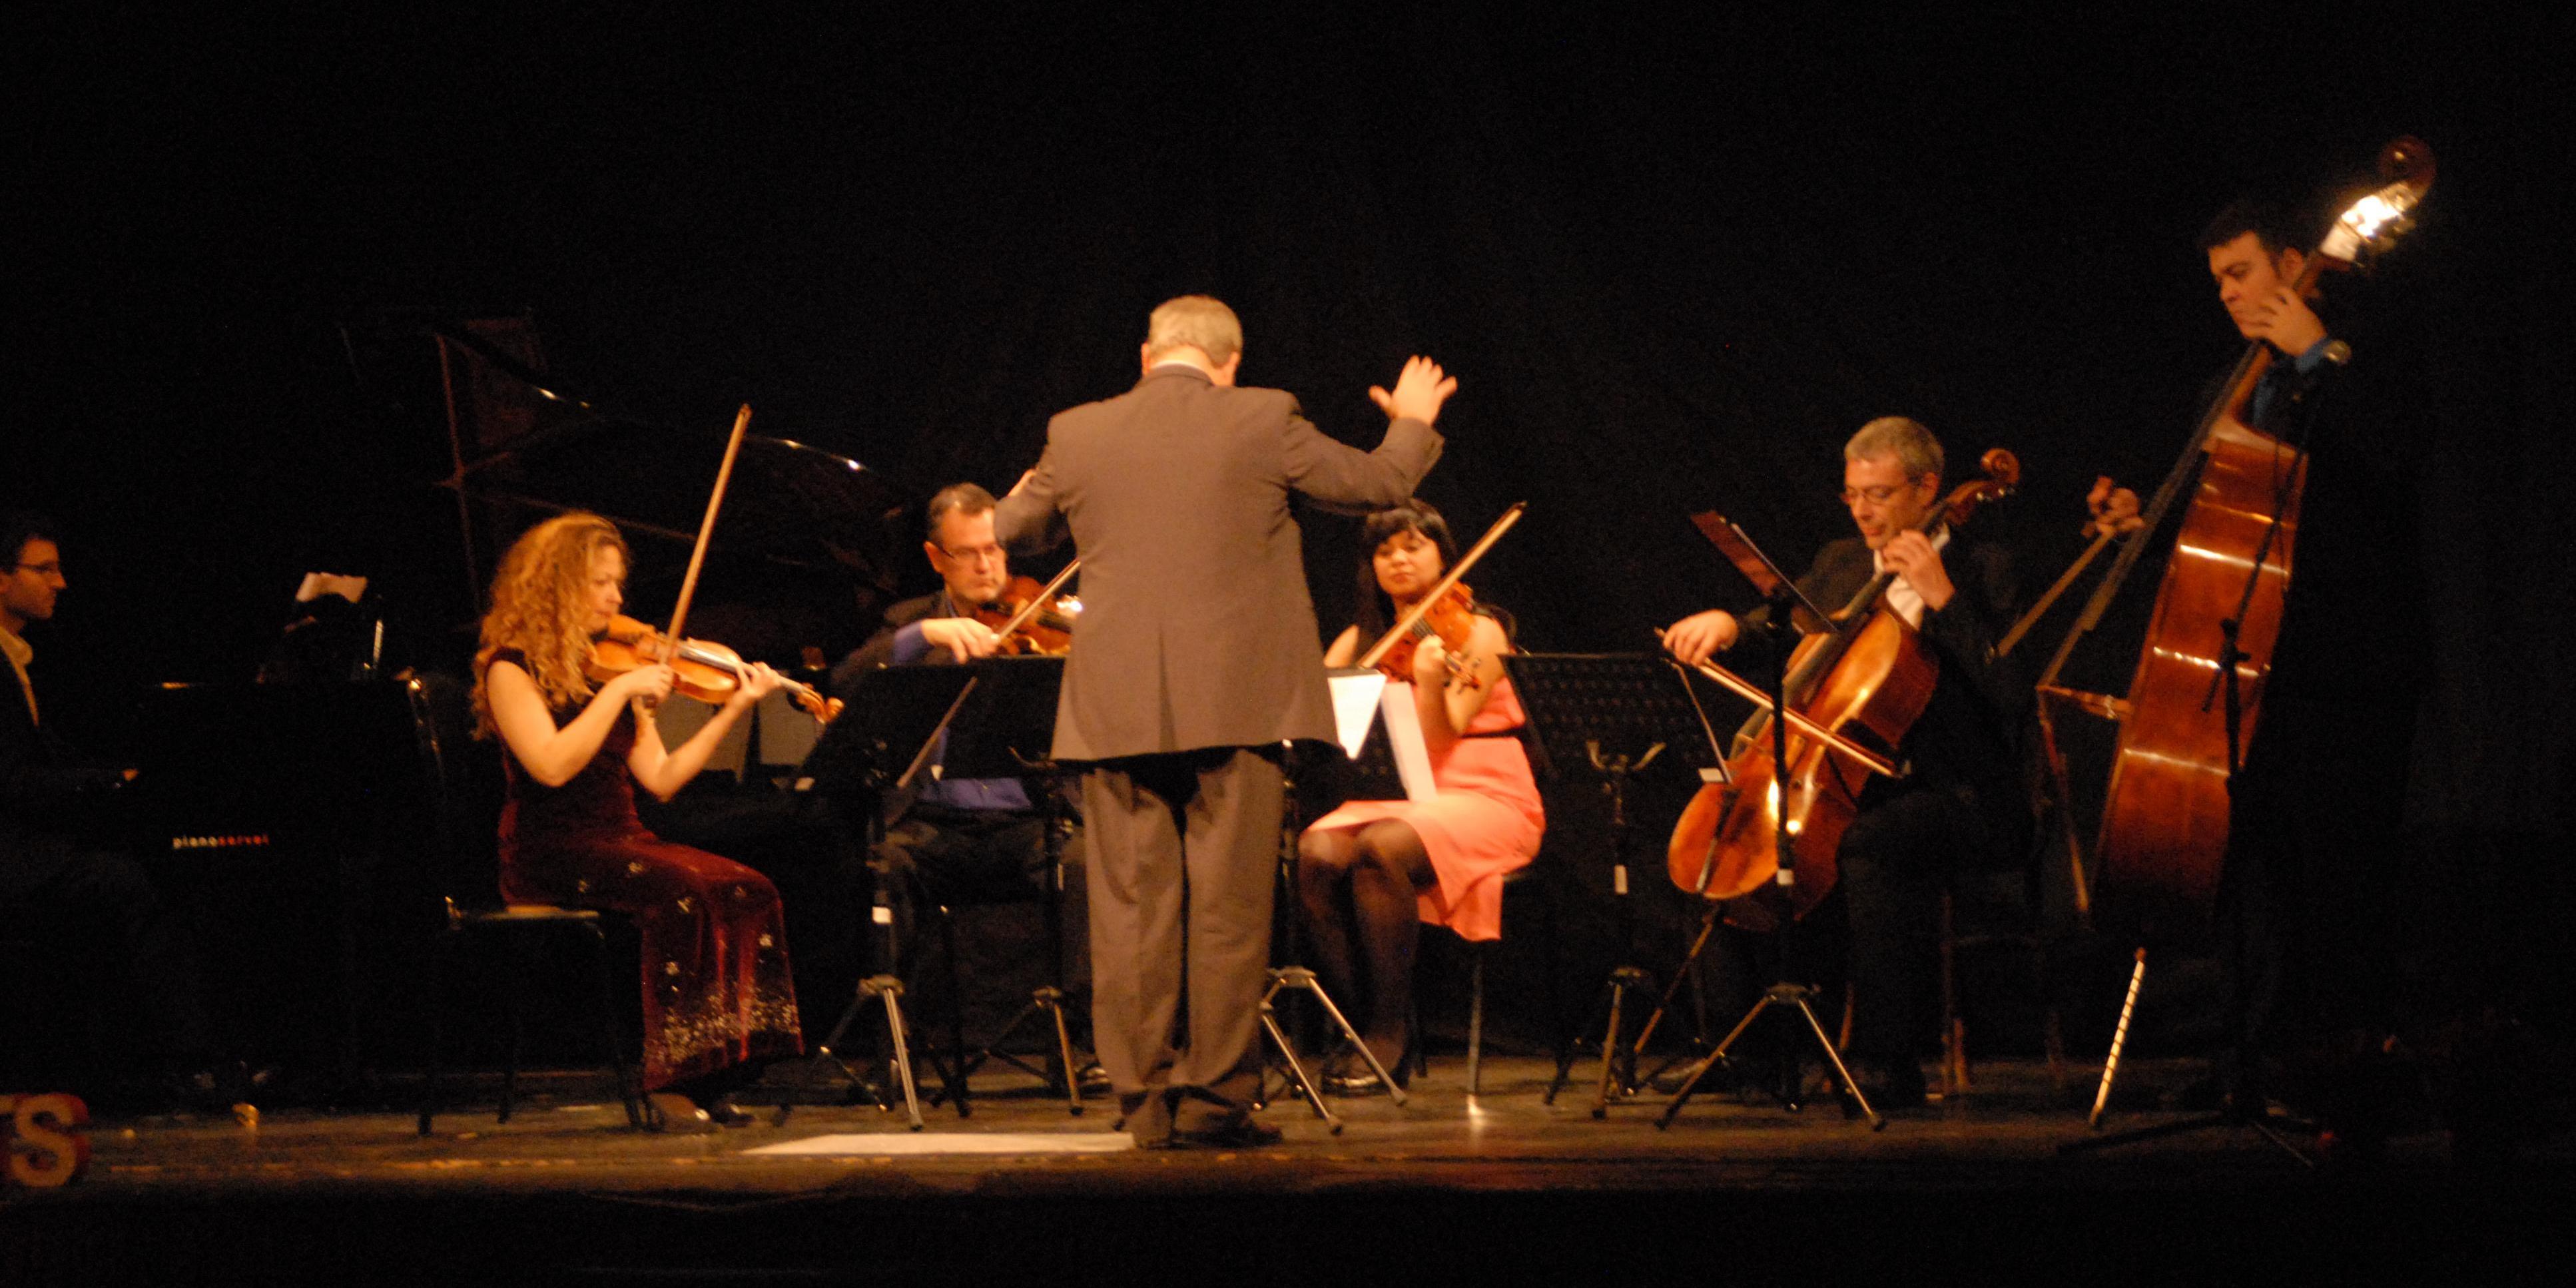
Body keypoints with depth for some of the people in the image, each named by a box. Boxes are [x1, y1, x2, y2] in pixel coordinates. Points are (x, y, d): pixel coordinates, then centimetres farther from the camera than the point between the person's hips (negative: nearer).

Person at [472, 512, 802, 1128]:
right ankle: (668, 1077, -27)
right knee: (682, 889, -32)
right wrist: (619, 691, -18)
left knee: (748, 891, -19)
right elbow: (552, 766, -20)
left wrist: (733, 709, 3)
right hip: (549, 853, -7)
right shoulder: (512, 668, -2)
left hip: (621, 843, 7)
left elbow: (660, 778, 9)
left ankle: (712, 1074, -20)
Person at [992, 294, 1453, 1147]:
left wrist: (1038, 489, 44)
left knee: (1131, 910, 6)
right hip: (1235, 706, -2)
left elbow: (1012, 529, 21)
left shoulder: (1076, 436, 5)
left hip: (1115, 710, 2)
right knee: (1228, 908, 2)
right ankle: (1215, 1099, 2)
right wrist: (1413, 423, 32)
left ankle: (1148, 1101, 8)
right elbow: (1379, 483, 10)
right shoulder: (1264, 422, -1)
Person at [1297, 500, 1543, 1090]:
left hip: (1480, 800, -4)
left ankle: (1389, 1031, -25)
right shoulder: (1361, 640, 15)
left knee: (1380, 848, -36)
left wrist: (1430, 682, -30)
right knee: (1317, 854, -30)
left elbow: (1439, 743, -12)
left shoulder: (1478, 634, -1)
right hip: (1388, 799, 4)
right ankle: (1351, 1022, -18)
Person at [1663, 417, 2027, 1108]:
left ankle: (1889, 1061, -29)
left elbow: (2013, 691, -16)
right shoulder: (1841, 565, 16)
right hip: (1854, 788, 7)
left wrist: (1942, 597, -21)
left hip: (1962, 798, -7)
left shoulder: (1983, 571, -3)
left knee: (1867, 844, -37)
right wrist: (1726, 624, -7)